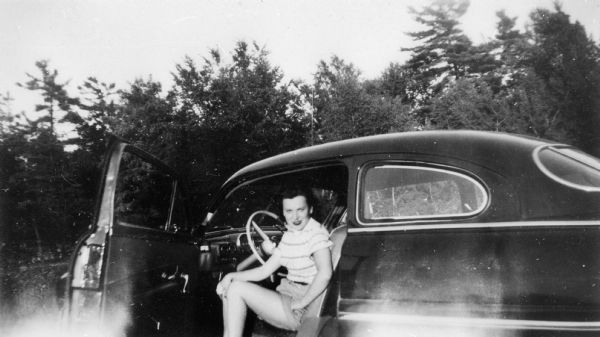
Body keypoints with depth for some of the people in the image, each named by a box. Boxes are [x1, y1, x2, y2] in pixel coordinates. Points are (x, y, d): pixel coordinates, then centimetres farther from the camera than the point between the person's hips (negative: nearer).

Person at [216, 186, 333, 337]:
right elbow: (265, 271, 11)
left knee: (237, 289, -11)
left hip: (301, 313, -9)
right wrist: (231, 276, -1)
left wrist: (301, 303, -22)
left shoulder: (316, 233, -16)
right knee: (229, 289, 5)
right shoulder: (289, 235, 10)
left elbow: (325, 273, -30)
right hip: (288, 298, 9)